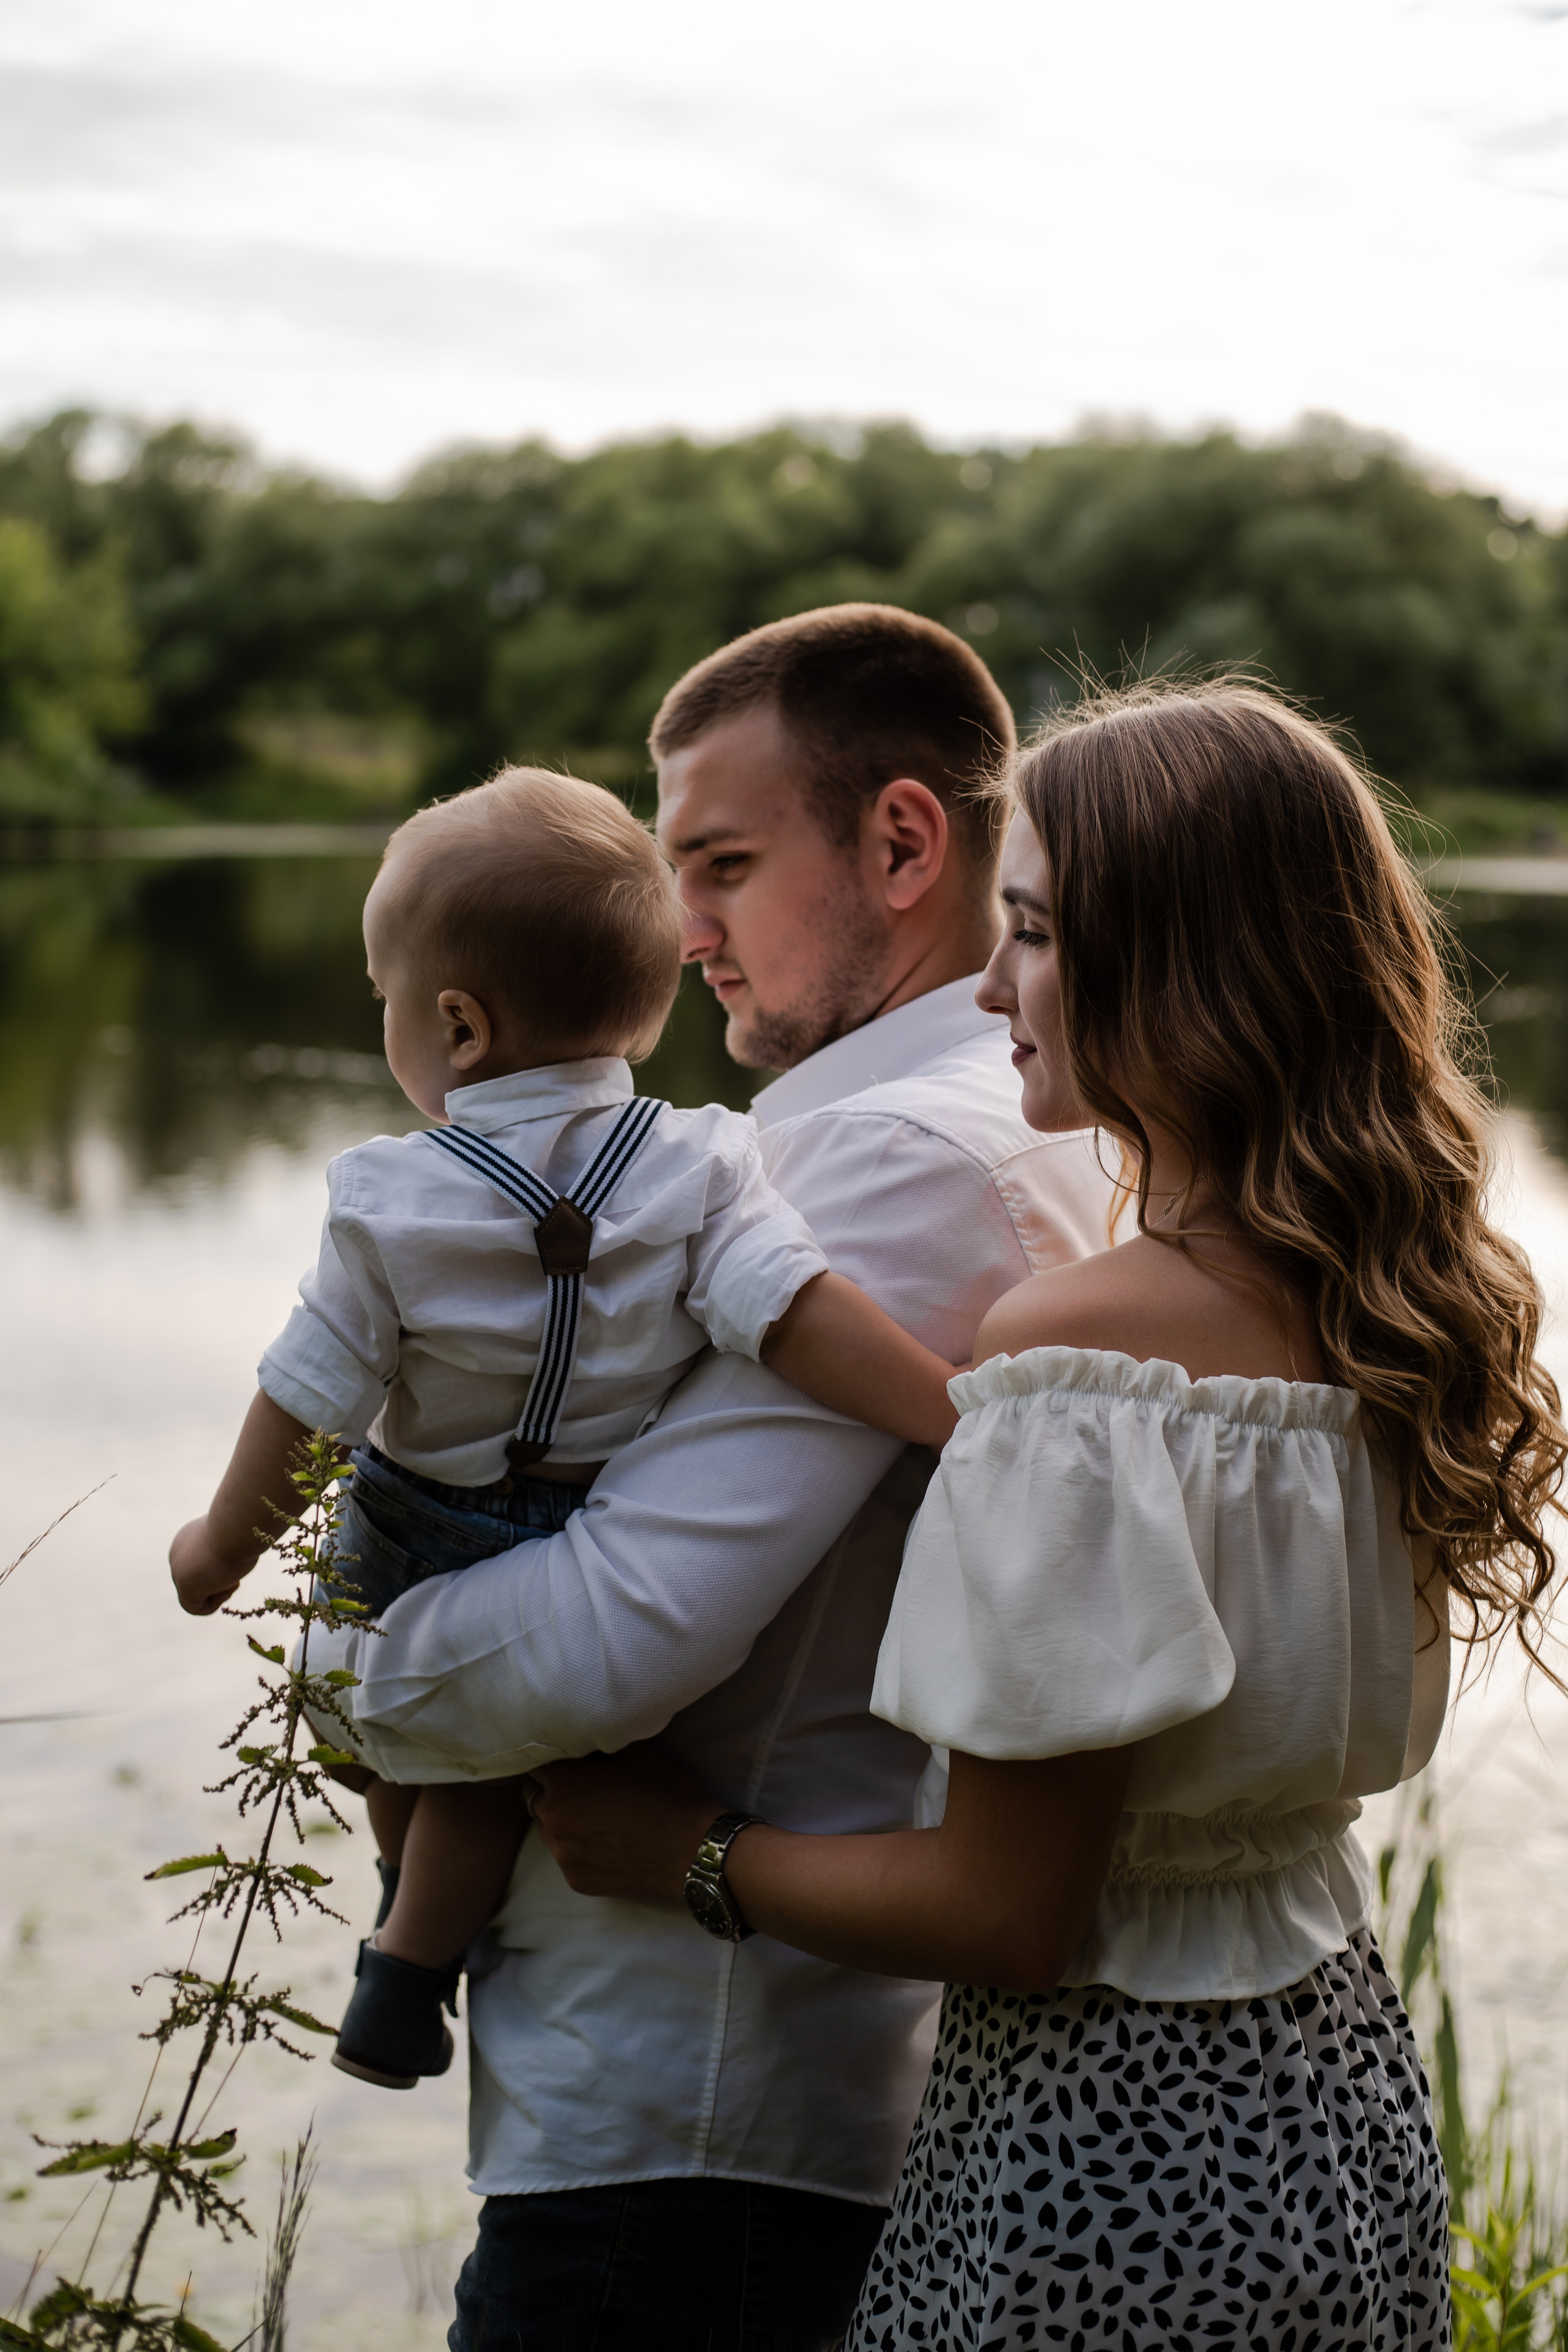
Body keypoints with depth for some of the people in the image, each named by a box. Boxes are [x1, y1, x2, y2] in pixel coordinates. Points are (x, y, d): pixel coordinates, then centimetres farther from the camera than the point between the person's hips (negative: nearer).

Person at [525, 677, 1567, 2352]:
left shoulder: (1077, 1353, -25)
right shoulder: (1386, 1308, -1)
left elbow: (1011, 1914, -22)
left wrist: (684, 1852, -7)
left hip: (1115, 2164, -8)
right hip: (1343, 2106, 8)